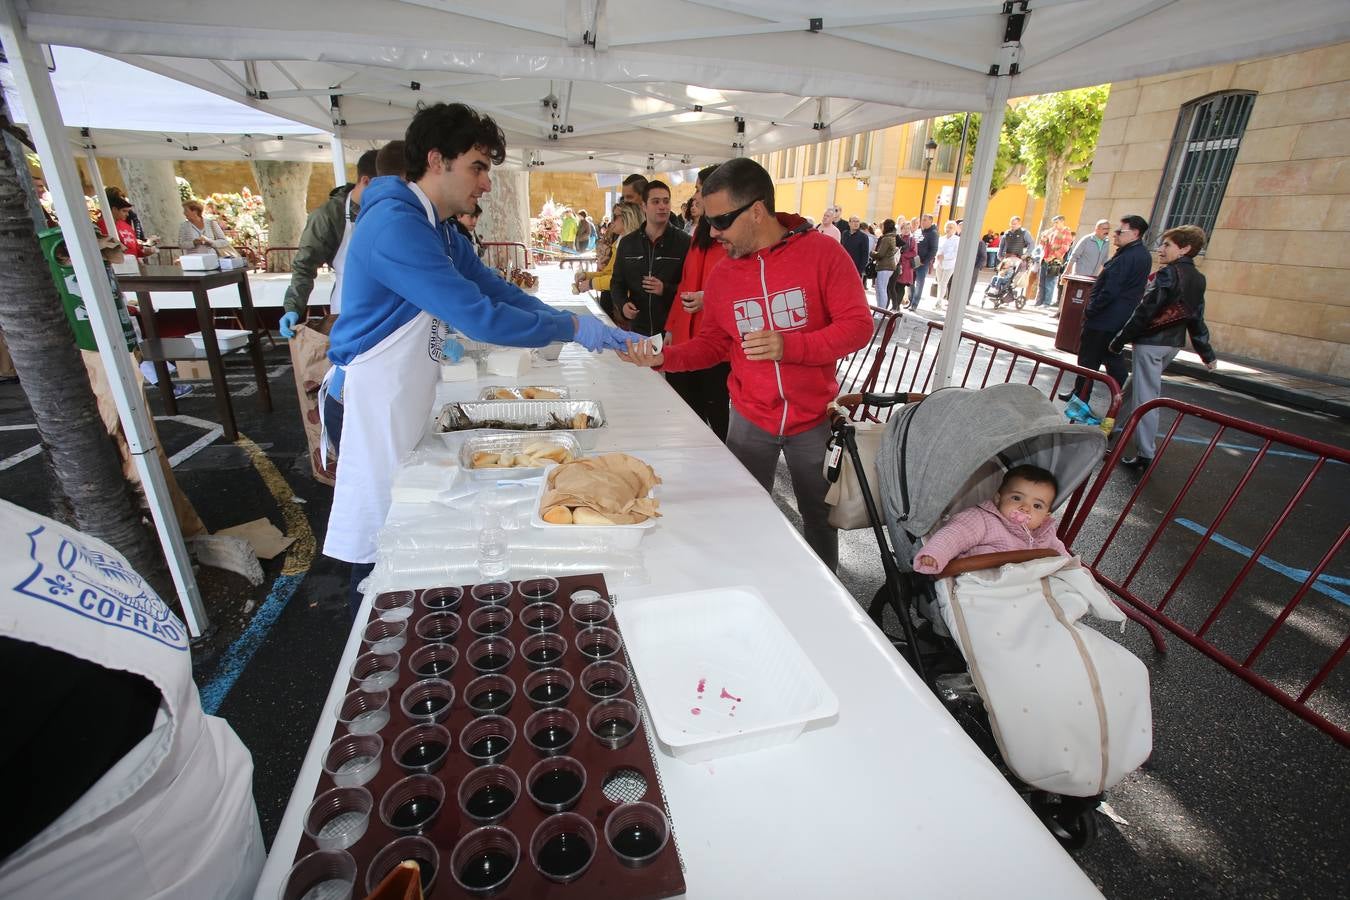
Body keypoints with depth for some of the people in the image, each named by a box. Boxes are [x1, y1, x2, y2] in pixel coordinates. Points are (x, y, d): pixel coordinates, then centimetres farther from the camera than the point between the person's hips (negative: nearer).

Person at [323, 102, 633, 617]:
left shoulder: (441, 233, 11)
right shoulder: (396, 225, -21)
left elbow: (501, 294, 9)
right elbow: (481, 317, -26)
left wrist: (595, 331, 0)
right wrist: (572, 328, -17)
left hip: (402, 407, 9)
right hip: (369, 408, -9)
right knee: (378, 546, 4)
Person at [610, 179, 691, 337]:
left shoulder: (684, 242, -2)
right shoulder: (627, 243, 10)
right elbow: (617, 283, 16)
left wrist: (666, 290, -19)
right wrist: (622, 305, -3)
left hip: (674, 329, -3)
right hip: (637, 329, 3)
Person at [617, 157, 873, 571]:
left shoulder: (822, 252, -11)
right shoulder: (722, 273, 0)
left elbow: (858, 326, -13)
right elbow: (712, 344, 7)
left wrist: (789, 346, -27)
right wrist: (664, 358, -10)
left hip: (812, 419, -2)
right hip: (749, 420, 3)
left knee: (821, 517, 15)